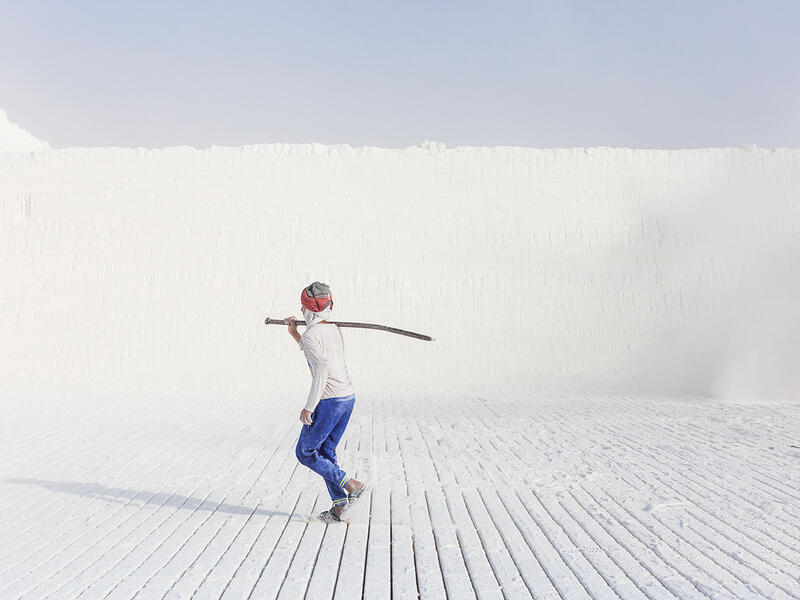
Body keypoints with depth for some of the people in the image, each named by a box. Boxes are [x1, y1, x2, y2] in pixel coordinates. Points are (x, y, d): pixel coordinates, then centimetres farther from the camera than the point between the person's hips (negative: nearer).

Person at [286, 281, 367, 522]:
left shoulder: (311, 335, -12)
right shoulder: (334, 330, 13)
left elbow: (322, 366, -26)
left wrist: (309, 406, -23)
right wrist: (294, 334, 32)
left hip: (329, 401, -8)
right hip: (348, 397, 8)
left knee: (305, 452, 6)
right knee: (325, 452, 17)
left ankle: (351, 485, -1)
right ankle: (341, 507, 15)